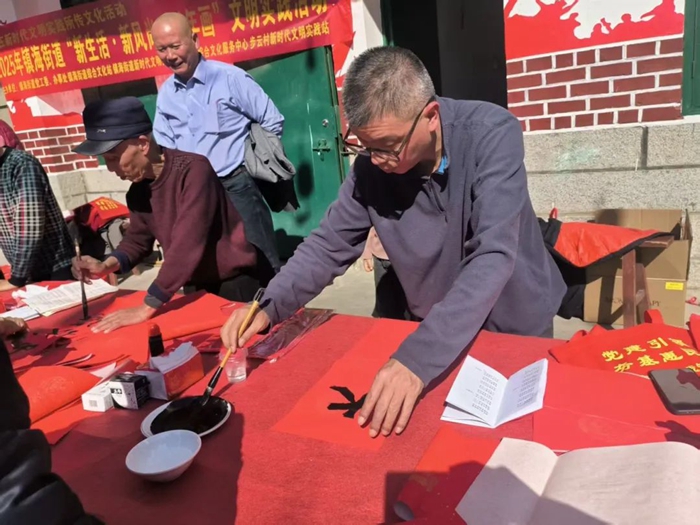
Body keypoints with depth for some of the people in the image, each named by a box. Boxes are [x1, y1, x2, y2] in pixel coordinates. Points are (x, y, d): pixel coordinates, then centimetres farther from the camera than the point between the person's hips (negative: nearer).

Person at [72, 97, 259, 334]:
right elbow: (138, 237, 10)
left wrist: (147, 307, -31)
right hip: (194, 288, 7)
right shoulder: (138, 188, 0)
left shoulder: (193, 170, -25)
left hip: (233, 285, -7)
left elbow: (187, 244, -31)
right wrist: (107, 265, -11)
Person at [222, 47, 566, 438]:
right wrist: (269, 306, -23)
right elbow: (329, 245, -8)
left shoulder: (493, 134, -27)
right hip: (438, 331, 2)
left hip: (517, 324, -1)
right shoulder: (370, 165, -17)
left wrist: (418, 357, -46)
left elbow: (493, 257, -37)